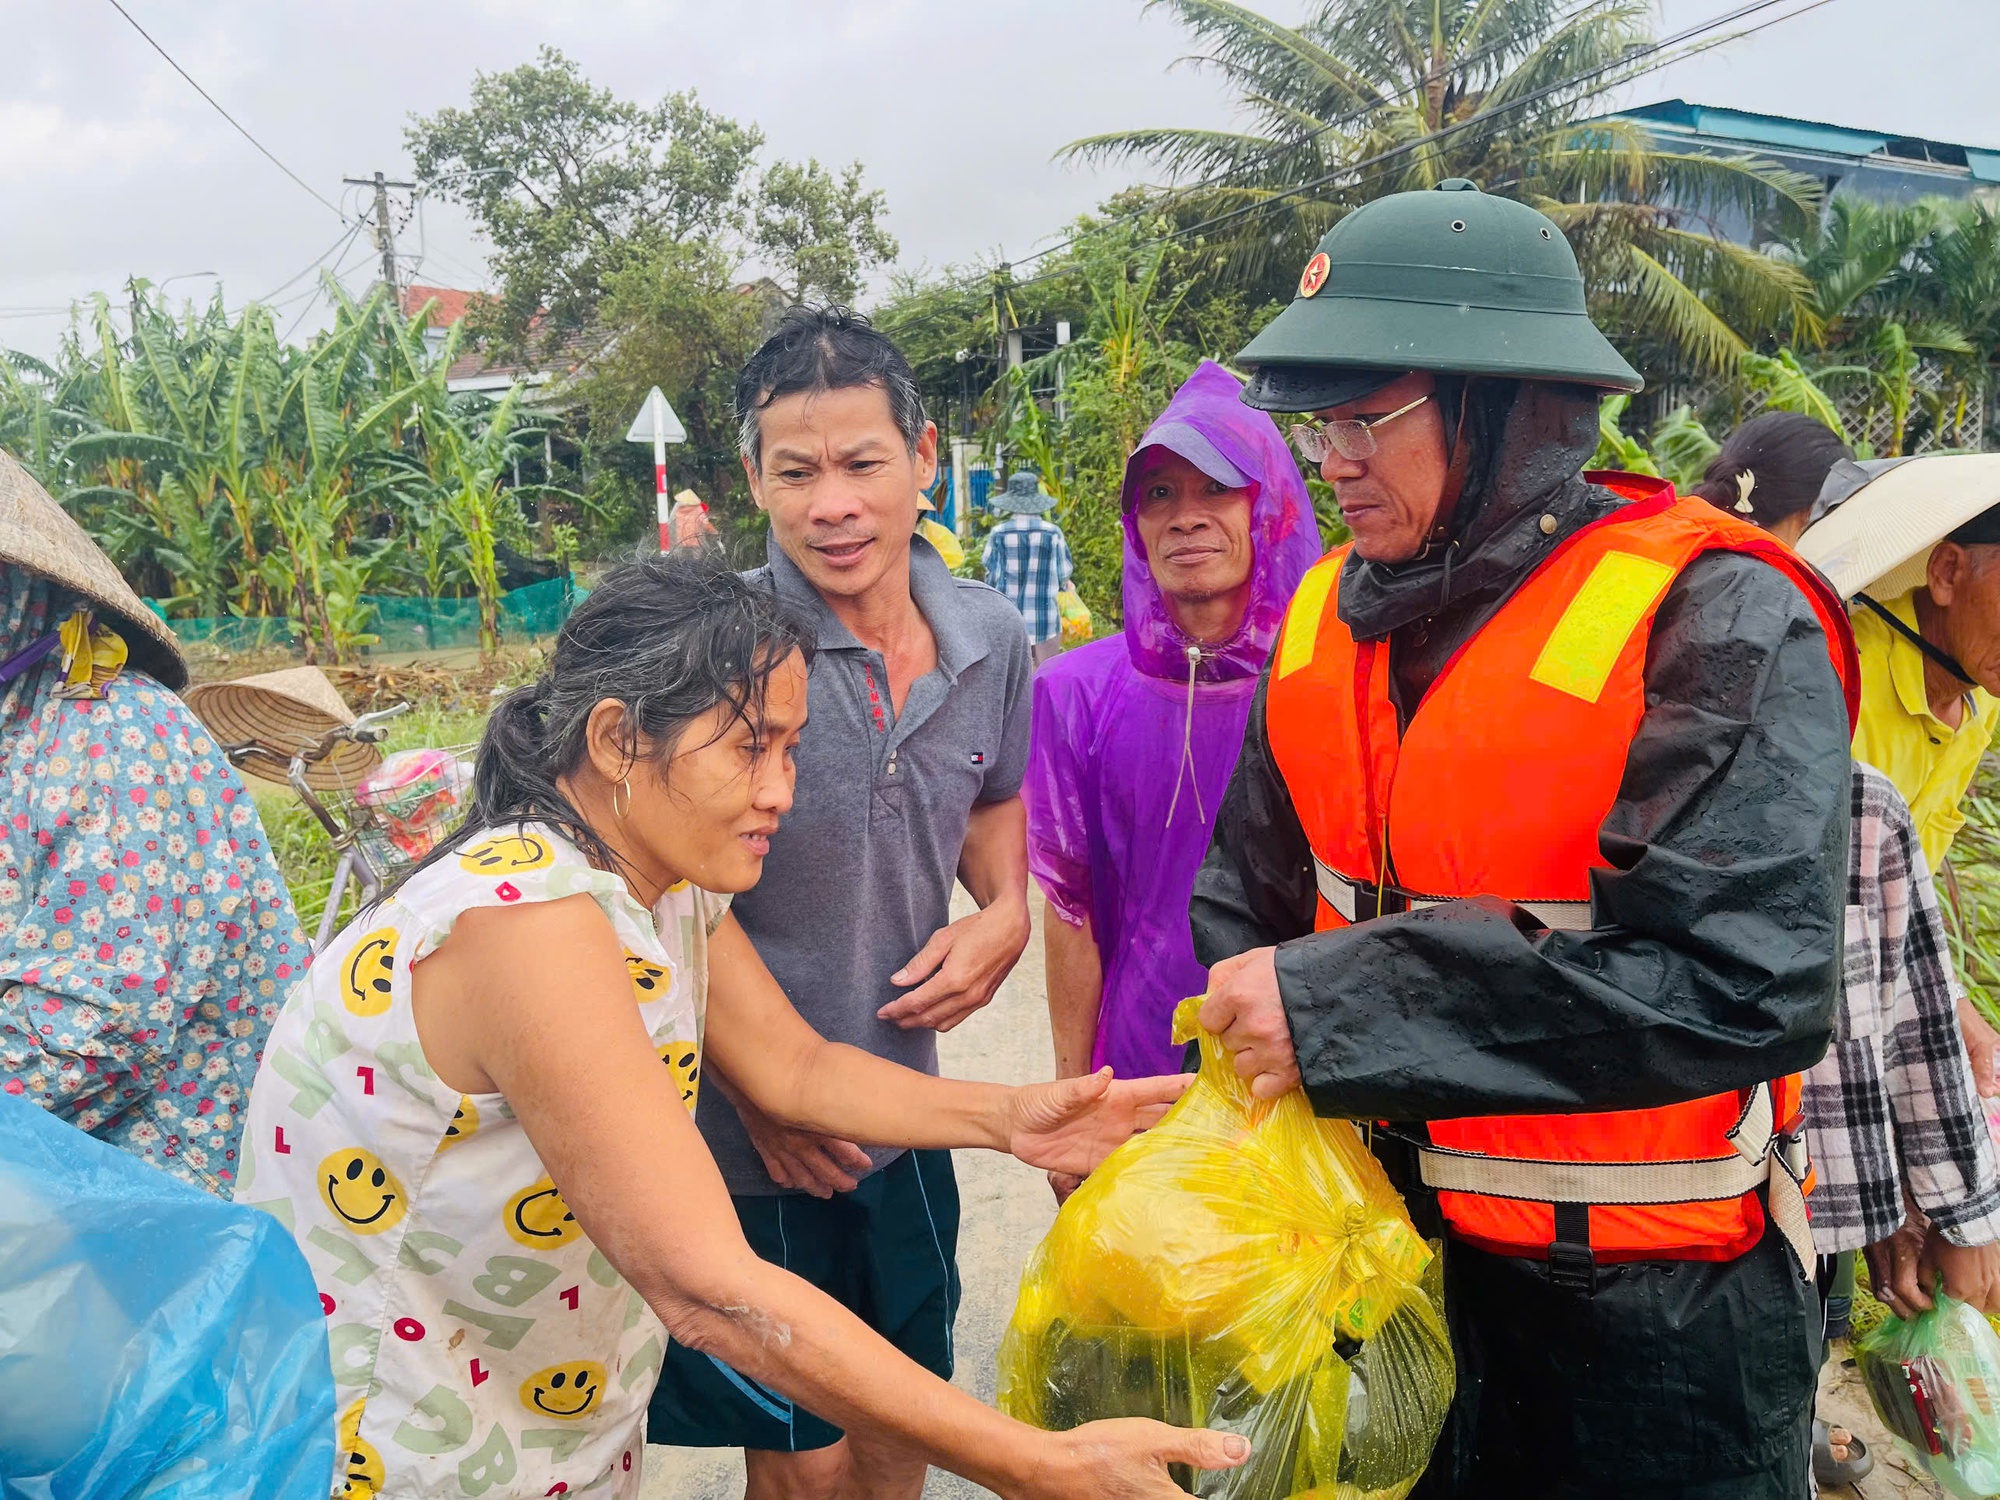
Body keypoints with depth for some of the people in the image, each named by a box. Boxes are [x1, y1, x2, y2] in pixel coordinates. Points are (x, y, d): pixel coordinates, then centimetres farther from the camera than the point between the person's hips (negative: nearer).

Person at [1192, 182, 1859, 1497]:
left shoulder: (1715, 625, -19)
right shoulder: (1333, 621, 0)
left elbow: (1744, 979, -29)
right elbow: (1249, 909, 6)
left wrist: (1342, 1009, -29)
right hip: (1390, 1251, 5)